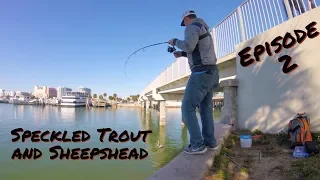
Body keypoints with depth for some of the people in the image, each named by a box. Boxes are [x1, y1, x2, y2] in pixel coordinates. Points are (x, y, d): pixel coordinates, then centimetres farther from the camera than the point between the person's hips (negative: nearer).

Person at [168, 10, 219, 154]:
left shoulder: (193, 27, -4)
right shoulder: (204, 31, 27)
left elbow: (188, 46, -22)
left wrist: (175, 41, -2)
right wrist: (182, 54, 29)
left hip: (201, 74, -10)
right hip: (211, 73, 10)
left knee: (187, 108, -6)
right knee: (205, 108, 13)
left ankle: (197, 144, -6)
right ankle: (210, 142, 16)